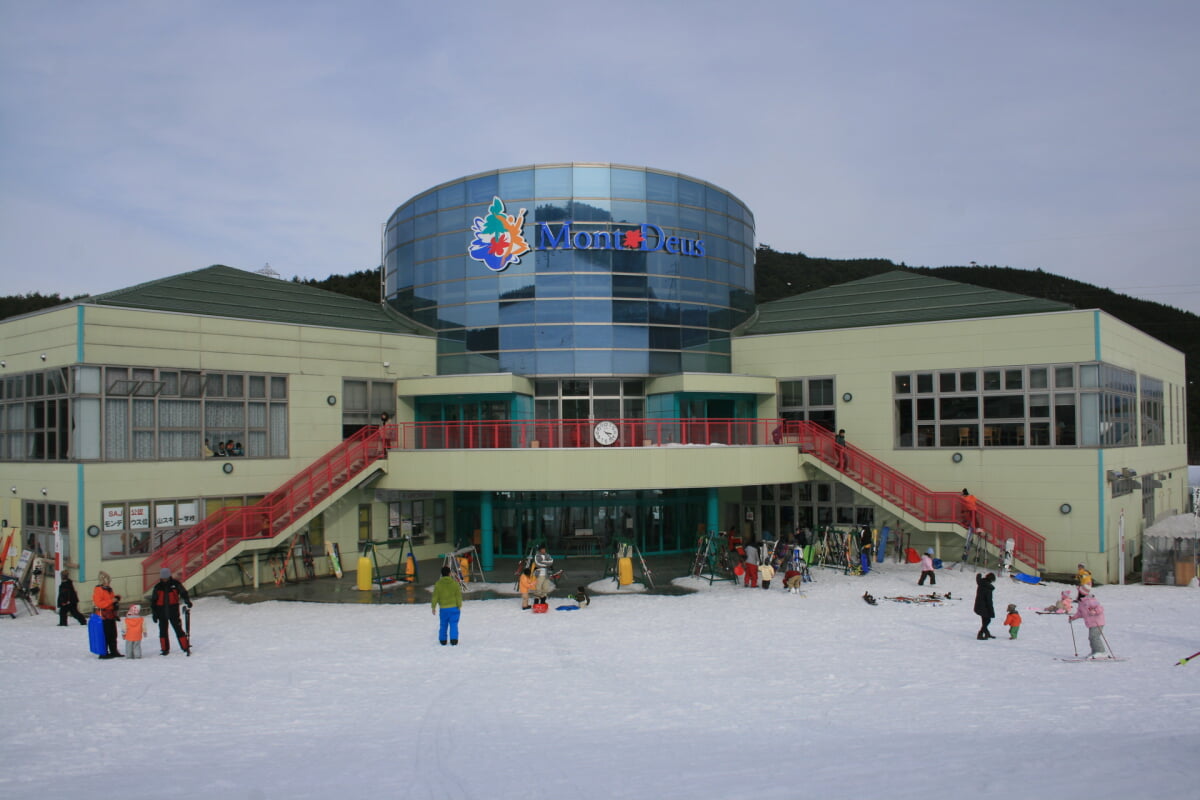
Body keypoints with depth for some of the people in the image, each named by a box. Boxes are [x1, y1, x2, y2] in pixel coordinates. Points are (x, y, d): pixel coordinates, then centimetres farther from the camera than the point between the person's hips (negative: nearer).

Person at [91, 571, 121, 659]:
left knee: (113, 635, 12)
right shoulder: (98, 590, -13)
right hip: (103, 616, -9)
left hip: (111, 616, 9)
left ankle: (114, 651, 19)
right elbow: (99, 603, -22)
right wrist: (111, 601, -24)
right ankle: (103, 653, 0)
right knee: (105, 635, -6)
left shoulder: (109, 589, 15)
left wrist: (117, 598, 6)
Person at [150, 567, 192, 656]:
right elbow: (153, 601, 9)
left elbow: (183, 593, 3)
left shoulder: (175, 584, -1)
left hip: (173, 611, -2)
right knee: (163, 631, 6)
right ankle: (165, 649, 17)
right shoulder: (158, 587, 4)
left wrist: (187, 601, -15)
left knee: (178, 629, -4)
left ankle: (185, 647, -2)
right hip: (161, 612, 2)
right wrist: (154, 613, 5)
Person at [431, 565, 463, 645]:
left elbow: (435, 597, -1)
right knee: (453, 624, 3)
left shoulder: (438, 584, -4)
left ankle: (443, 640, 21)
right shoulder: (455, 583, -5)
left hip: (443, 608, 1)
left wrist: (433, 607, 8)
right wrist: (459, 606, 6)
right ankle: (453, 639, -5)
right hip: (454, 607, -1)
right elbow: (458, 596, -3)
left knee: (443, 625, 14)